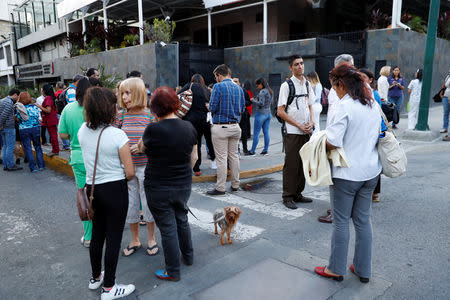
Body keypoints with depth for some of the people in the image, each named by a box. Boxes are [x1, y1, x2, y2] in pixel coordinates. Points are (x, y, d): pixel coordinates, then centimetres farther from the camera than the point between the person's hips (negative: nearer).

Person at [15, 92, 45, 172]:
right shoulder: (35, 106, -1)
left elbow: (17, 119, -3)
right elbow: (39, 117, 4)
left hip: (24, 130, -1)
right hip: (35, 128, 2)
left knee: (27, 148, 5)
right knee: (38, 147, 13)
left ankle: (33, 167, 4)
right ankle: (41, 165, 11)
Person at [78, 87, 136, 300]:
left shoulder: (83, 131, -2)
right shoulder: (117, 135, -19)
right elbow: (130, 173, -14)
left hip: (92, 188, 6)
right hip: (115, 190, -6)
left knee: (97, 234, 21)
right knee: (114, 238, 6)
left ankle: (96, 278, 39)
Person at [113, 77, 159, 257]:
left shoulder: (150, 115, -7)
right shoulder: (121, 115, 2)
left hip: (145, 166, -3)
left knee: (148, 203, 7)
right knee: (130, 204, 13)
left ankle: (151, 239, 29)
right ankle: (134, 241, 33)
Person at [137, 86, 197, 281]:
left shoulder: (153, 130, -19)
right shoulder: (189, 127, -3)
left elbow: (142, 149, 1)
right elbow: (194, 158, 5)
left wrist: (140, 145, 21)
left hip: (159, 188, -5)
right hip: (184, 185, 5)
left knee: (168, 227, 6)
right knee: (182, 220, 24)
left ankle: (173, 272, 21)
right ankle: (188, 257, 42)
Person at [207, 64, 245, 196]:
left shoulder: (218, 87, -8)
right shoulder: (239, 88, 10)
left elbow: (213, 107, -12)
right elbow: (242, 108, 12)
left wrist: (209, 107, 10)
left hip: (220, 127, -6)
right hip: (235, 126, 6)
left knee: (221, 158, -2)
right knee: (234, 156, 14)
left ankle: (220, 188, 4)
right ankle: (235, 185, 22)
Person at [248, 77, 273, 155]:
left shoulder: (262, 92, -14)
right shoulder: (270, 91, 13)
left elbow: (261, 103, -22)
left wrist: (253, 100, -7)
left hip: (261, 114, -9)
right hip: (268, 113, 9)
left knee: (256, 133, -3)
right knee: (266, 132, 10)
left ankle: (252, 151, 2)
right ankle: (265, 150, 13)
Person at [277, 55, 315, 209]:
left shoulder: (308, 84, 13)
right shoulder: (286, 85, -6)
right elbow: (280, 112, -10)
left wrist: (311, 122, 0)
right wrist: (299, 125, -12)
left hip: (306, 131, 6)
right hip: (293, 132, -6)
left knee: (303, 163, 11)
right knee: (291, 165, -3)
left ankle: (298, 194, 24)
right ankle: (288, 197, 8)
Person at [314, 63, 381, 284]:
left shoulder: (345, 106, -19)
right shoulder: (373, 104, 6)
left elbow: (333, 142, -23)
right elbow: (378, 135, 16)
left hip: (348, 173, -7)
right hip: (371, 170, 8)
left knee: (341, 221, 7)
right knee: (363, 219, 16)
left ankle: (336, 268, 22)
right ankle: (363, 269, 28)